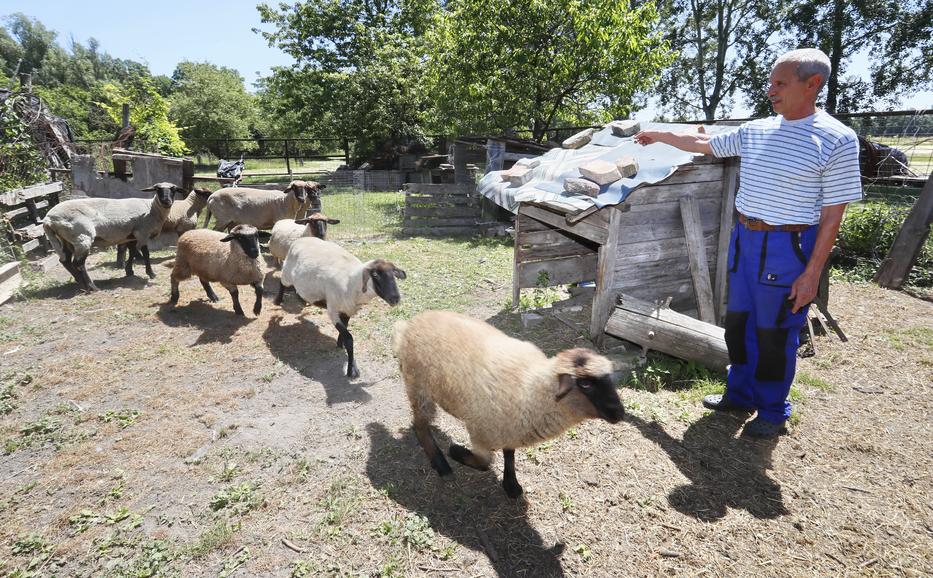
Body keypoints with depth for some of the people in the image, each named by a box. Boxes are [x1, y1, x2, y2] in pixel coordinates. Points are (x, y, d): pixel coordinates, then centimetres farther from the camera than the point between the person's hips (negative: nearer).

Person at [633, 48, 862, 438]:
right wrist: (660, 135, 25)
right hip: (744, 239, 6)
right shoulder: (755, 131, 5)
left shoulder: (837, 140, -12)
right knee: (738, 321, 14)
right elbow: (703, 143, 21)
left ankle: (773, 410, 24)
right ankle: (741, 394, 32)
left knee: (774, 333, 4)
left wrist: (812, 273, -14)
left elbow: (832, 216, -12)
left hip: (787, 248, -6)